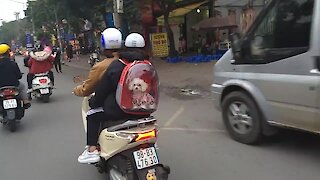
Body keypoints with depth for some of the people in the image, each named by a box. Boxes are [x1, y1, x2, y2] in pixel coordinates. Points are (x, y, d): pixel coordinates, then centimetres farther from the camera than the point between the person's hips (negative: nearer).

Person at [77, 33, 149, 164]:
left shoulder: (116, 66, -11)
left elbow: (102, 90, -5)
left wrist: (93, 102, 14)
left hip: (119, 111, -5)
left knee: (92, 116, 15)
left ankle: (92, 150, 6)